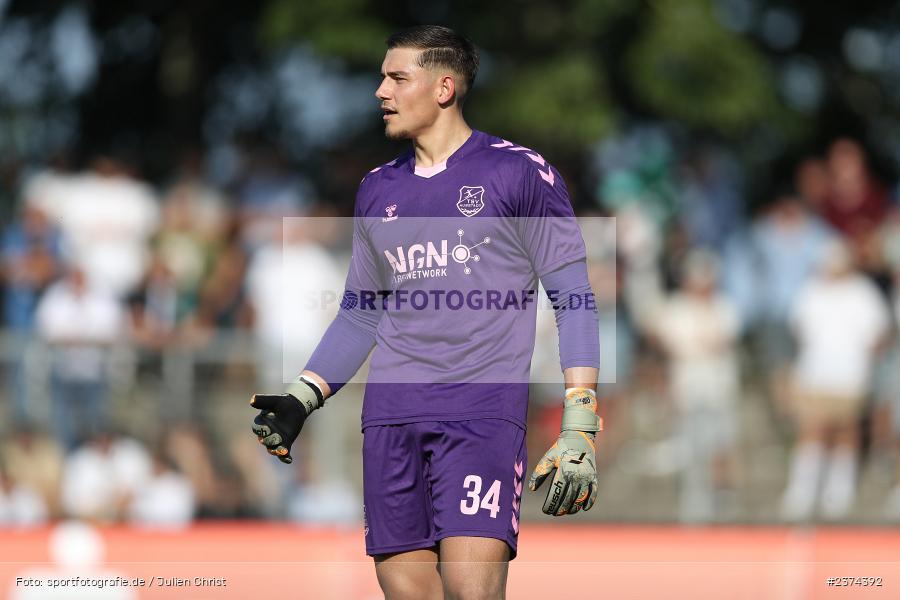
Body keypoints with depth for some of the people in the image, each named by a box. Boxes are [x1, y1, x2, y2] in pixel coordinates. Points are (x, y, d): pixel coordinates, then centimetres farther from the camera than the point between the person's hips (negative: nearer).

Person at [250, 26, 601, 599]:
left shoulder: (518, 171, 1)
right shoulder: (379, 189, 17)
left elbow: (574, 299, -1)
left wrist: (579, 431, -9)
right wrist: (300, 400, 13)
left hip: (484, 408, -5)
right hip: (392, 414, 5)